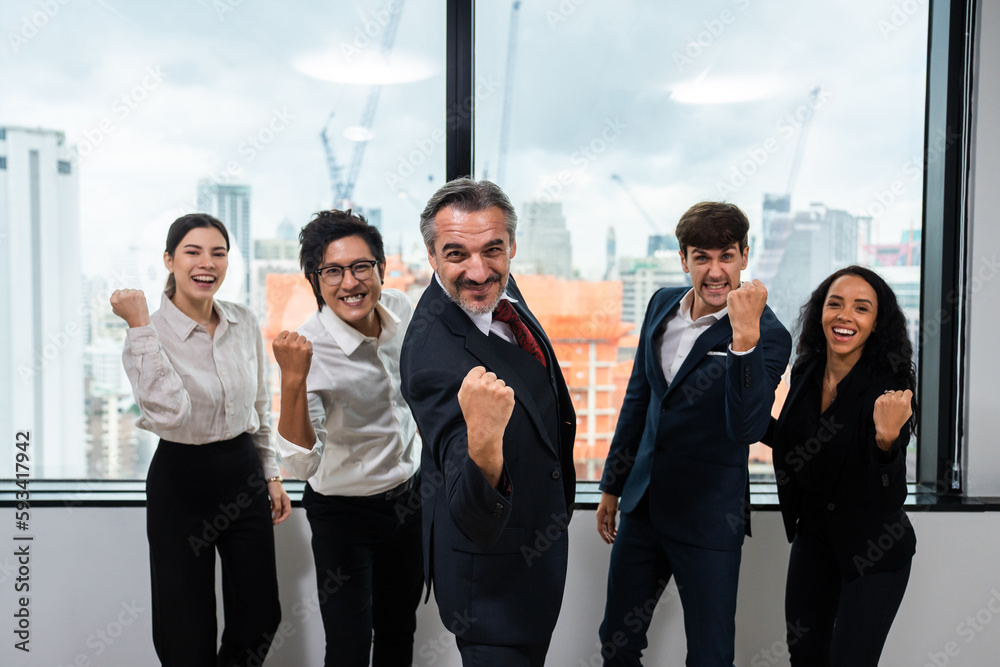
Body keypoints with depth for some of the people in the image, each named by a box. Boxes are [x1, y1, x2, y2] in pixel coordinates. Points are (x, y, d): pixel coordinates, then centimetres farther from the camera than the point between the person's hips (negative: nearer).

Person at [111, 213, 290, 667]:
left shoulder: (245, 323, 1)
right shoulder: (149, 334, -13)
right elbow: (169, 413, -31)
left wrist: (271, 475, 12)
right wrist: (140, 326, -28)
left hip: (244, 475, 4)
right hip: (181, 482, -4)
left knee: (260, 618, 13)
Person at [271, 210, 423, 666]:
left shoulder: (400, 308, -10)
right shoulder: (308, 348, -26)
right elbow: (302, 465, -33)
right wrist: (292, 379, -44)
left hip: (408, 496, 5)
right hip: (343, 512, -5)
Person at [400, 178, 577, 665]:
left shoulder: (499, 288, -10)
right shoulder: (432, 354, -37)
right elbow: (477, 523, -43)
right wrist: (484, 443, -62)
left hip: (539, 532, 9)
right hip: (492, 563, -9)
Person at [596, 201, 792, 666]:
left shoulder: (768, 335, -15)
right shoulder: (663, 303, 2)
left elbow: (747, 428, -27)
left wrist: (745, 337, -38)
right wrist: (612, 485, 15)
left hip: (709, 516, -5)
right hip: (643, 503, 5)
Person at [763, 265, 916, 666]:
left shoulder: (889, 385, -21)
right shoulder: (806, 373, -4)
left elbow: (890, 496, -29)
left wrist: (886, 438, -46)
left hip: (872, 546, -5)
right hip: (812, 532, 6)